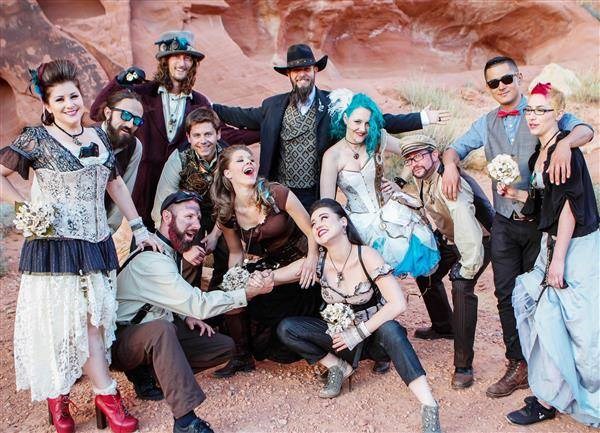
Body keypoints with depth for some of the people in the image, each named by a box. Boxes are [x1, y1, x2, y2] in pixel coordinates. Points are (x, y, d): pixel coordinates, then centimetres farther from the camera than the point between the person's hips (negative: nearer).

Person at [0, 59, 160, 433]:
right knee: (81, 319, 0)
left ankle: (58, 394, 23)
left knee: (93, 318, 7)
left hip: (96, 244, 5)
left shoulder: (98, 136, 10)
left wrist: (138, 227, 14)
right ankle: (107, 395, 13)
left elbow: (115, 183, 16)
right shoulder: (37, 139, -5)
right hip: (56, 244, -5)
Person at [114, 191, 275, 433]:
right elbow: (198, 305, -29)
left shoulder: (170, 250, 6)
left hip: (158, 333, 9)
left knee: (224, 346, -1)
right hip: (124, 339, -9)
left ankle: (152, 373, -1)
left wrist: (186, 316, 0)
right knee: (161, 328, -42)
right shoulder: (151, 259, -25)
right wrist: (249, 293, -23)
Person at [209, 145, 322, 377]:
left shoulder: (276, 194, -20)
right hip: (268, 266, 3)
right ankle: (242, 356, 5)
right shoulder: (226, 213, -7)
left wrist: (312, 260, -25)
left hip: (300, 264, -3)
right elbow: (236, 252, 7)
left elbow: (312, 232, -13)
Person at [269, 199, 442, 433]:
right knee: (286, 329, -14)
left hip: (373, 335, -4)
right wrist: (264, 279, -34)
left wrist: (358, 333, -26)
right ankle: (339, 367, 0)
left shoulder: (366, 256, -20)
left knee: (389, 328, -39)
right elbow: (275, 277, -9)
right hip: (340, 337, 4)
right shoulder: (318, 262, -11)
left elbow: (398, 303, -27)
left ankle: (429, 408, -39)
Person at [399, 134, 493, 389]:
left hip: (479, 240, -10)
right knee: (425, 273, 16)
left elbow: (468, 232, -40)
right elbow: (426, 204, 14)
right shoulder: (421, 179, -6)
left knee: (461, 287, -28)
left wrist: (467, 269, -30)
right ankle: (443, 327, 41)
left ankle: (464, 365, -21)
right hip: (449, 239, 10)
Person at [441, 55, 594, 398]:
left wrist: (566, 142, -38)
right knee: (507, 295, 6)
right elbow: (456, 147, 12)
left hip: (540, 220, -3)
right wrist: (450, 164, -11)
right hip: (505, 224, 3)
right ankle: (518, 366, 19)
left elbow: (584, 129, -15)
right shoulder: (487, 123, 10)